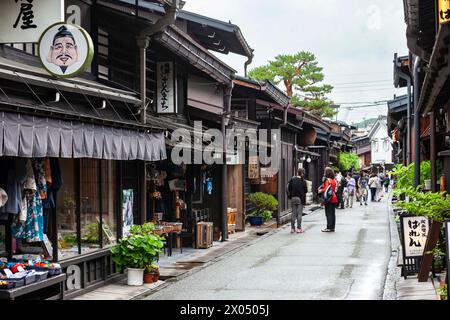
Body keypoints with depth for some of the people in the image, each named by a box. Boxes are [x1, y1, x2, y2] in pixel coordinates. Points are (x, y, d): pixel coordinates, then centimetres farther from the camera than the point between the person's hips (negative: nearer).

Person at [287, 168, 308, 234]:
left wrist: (290, 195, 11)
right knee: (299, 213, 2)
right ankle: (299, 228, 0)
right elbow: (306, 190, -4)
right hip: (300, 199, -3)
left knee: (293, 213, 8)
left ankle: (292, 228, 9)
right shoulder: (303, 181, -8)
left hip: (293, 198, 3)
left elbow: (289, 188, 1)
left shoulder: (292, 179, -1)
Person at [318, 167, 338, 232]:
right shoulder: (334, 180, 12)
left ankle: (329, 227, -6)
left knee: (328, 213, -5)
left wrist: (320, 190, -4)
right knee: (333, 213, 10)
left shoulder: (327, 180, -12)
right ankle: (333, 227, 13)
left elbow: (326, 189, -21)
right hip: (334, 199, 8)